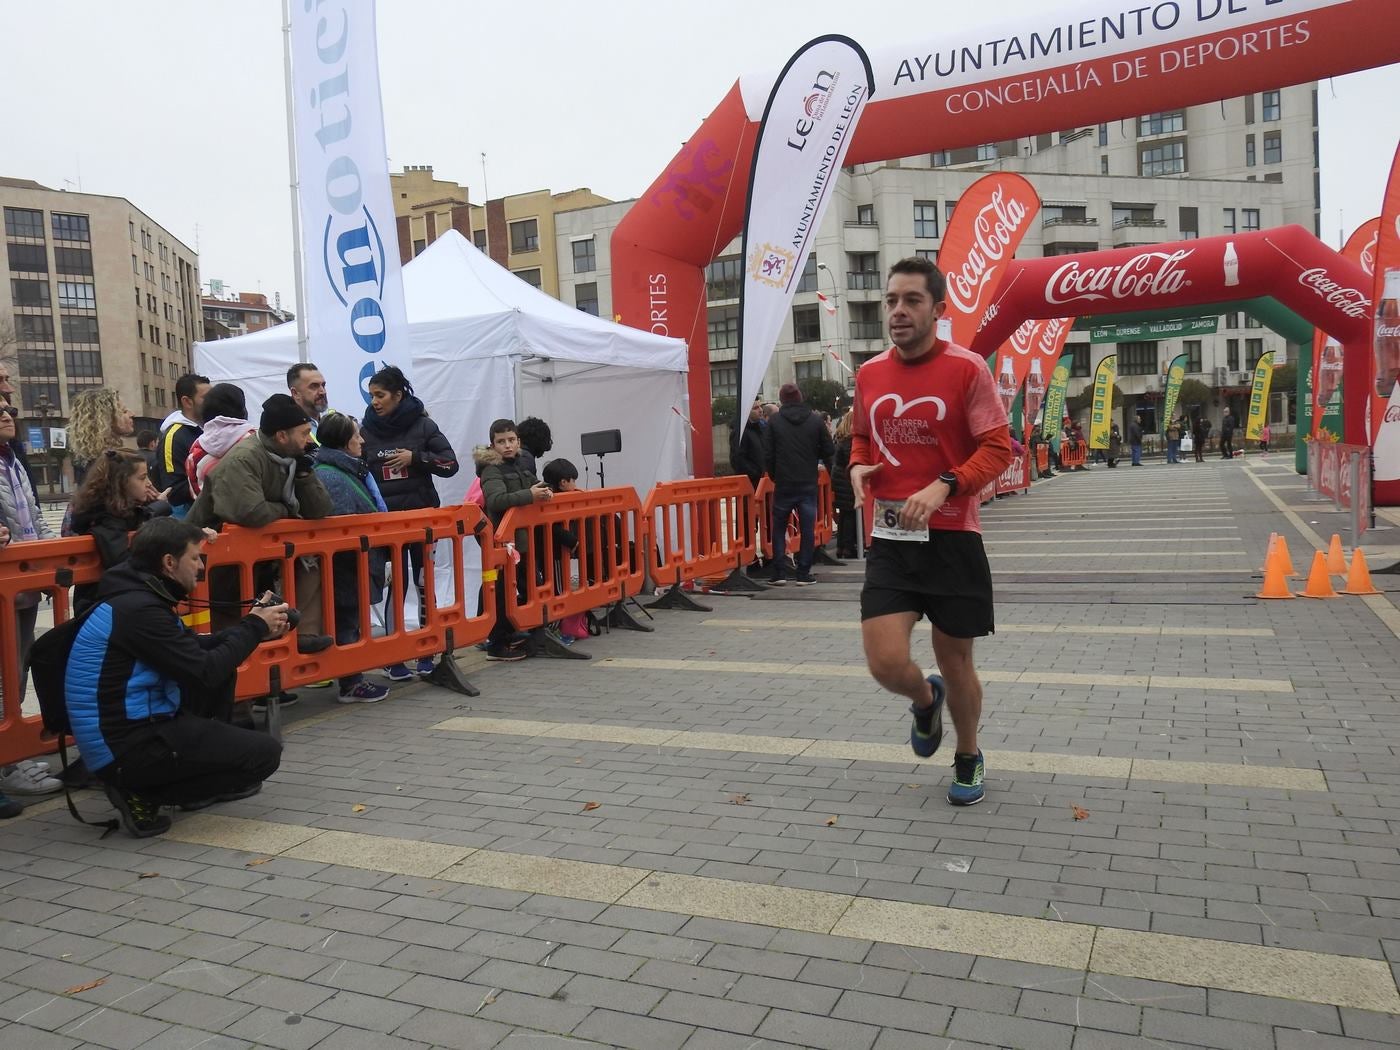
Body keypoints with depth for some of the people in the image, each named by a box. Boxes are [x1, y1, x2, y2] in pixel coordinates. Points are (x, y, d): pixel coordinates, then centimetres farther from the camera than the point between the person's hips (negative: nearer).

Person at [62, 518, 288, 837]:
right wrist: (254, 626, -8)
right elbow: (205, 672, -20)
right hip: (127, 751, -10)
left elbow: (194, 649, 16)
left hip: (131, 727, 10)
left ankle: (203, 773, 21)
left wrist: (254, 628, 4)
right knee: (265, 753, -9)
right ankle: (144, 795, -3)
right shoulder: (139, 609, -22)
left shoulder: (138, 594, 7)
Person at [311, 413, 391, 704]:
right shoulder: (329, 477, -19)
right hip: (348, 567, -10)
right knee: (347, 622, -1)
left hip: (357, 564, 10)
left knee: (350, 621, 16)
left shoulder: (347, 470, 15)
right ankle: (351, 685, 8)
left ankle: (354, 679, 25)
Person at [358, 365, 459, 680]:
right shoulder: (366, 430, 2)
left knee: (425, 582, 7)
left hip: (423, 515, 0)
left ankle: (426, 654, 18)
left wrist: (415, 458, -13)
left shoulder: (422, 425, -1)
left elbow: (450, 464, -2)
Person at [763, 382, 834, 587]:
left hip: (783, 484, 0)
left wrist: (774, 476, 9)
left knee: (779, 528, 10)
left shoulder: (774, 422, -3)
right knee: (807, 529, 6)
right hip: (808, 484, 0)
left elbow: (767, 454, -5)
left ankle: (779, 573, 6)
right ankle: (804, 574, 5)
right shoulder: (816, 420, -1)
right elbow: (829, 450, 0)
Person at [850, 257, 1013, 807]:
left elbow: (998, 448, -9)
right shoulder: (869, 374, 6)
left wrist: (944, 486, -24)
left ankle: (969, 758, 39)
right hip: (890, 539, 3)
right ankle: (926, 700, 29)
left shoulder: (967, 368, -7)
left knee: (955, 663, 10)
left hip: (952, 539, -3)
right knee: (886, 663, -9)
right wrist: (858, 466, -1)